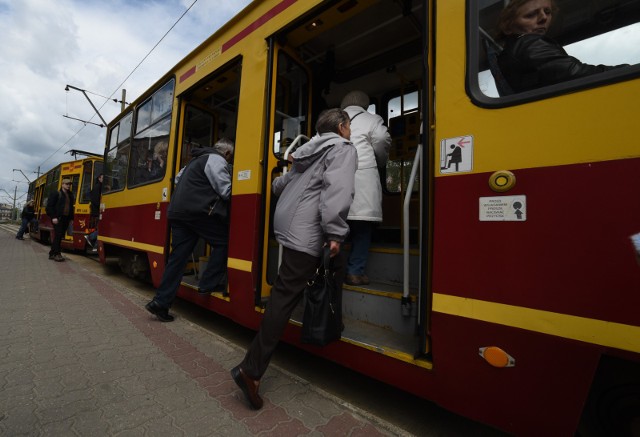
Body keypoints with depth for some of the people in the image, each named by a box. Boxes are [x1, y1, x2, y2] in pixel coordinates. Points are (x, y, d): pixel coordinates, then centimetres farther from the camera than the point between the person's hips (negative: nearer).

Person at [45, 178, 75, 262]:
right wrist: (53, 217, -14)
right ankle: (56, 254, -4)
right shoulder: (56, 194, -2)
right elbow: (49, 206, -6)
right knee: (58, 235, -9)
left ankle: (52, 253, 18)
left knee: (59, 236, 9)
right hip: (58, 218, -5)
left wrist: (71, 218, 9)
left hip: (66, 219, 5)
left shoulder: (71, 195, 14)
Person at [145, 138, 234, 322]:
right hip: (197, 210, -9)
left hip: (178, 212, 9)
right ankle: (209, 284, 3)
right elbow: (226, 191, -7)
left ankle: (160, 302, 8)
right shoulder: (216, 159, 1)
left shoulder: (198, 160, 31)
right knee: (223, 242, 5)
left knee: (178, 257, 7)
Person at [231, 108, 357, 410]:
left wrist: (275, 187, 57)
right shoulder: (344, 149, 0)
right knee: (285, 296, -7)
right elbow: (337, 190, -19)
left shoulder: (312, 150, 25)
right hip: (305, 231, -9)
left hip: (287, 223, 9)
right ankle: (251, 370, 0)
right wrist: (335, 233, -22)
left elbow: (284, 183, 35)